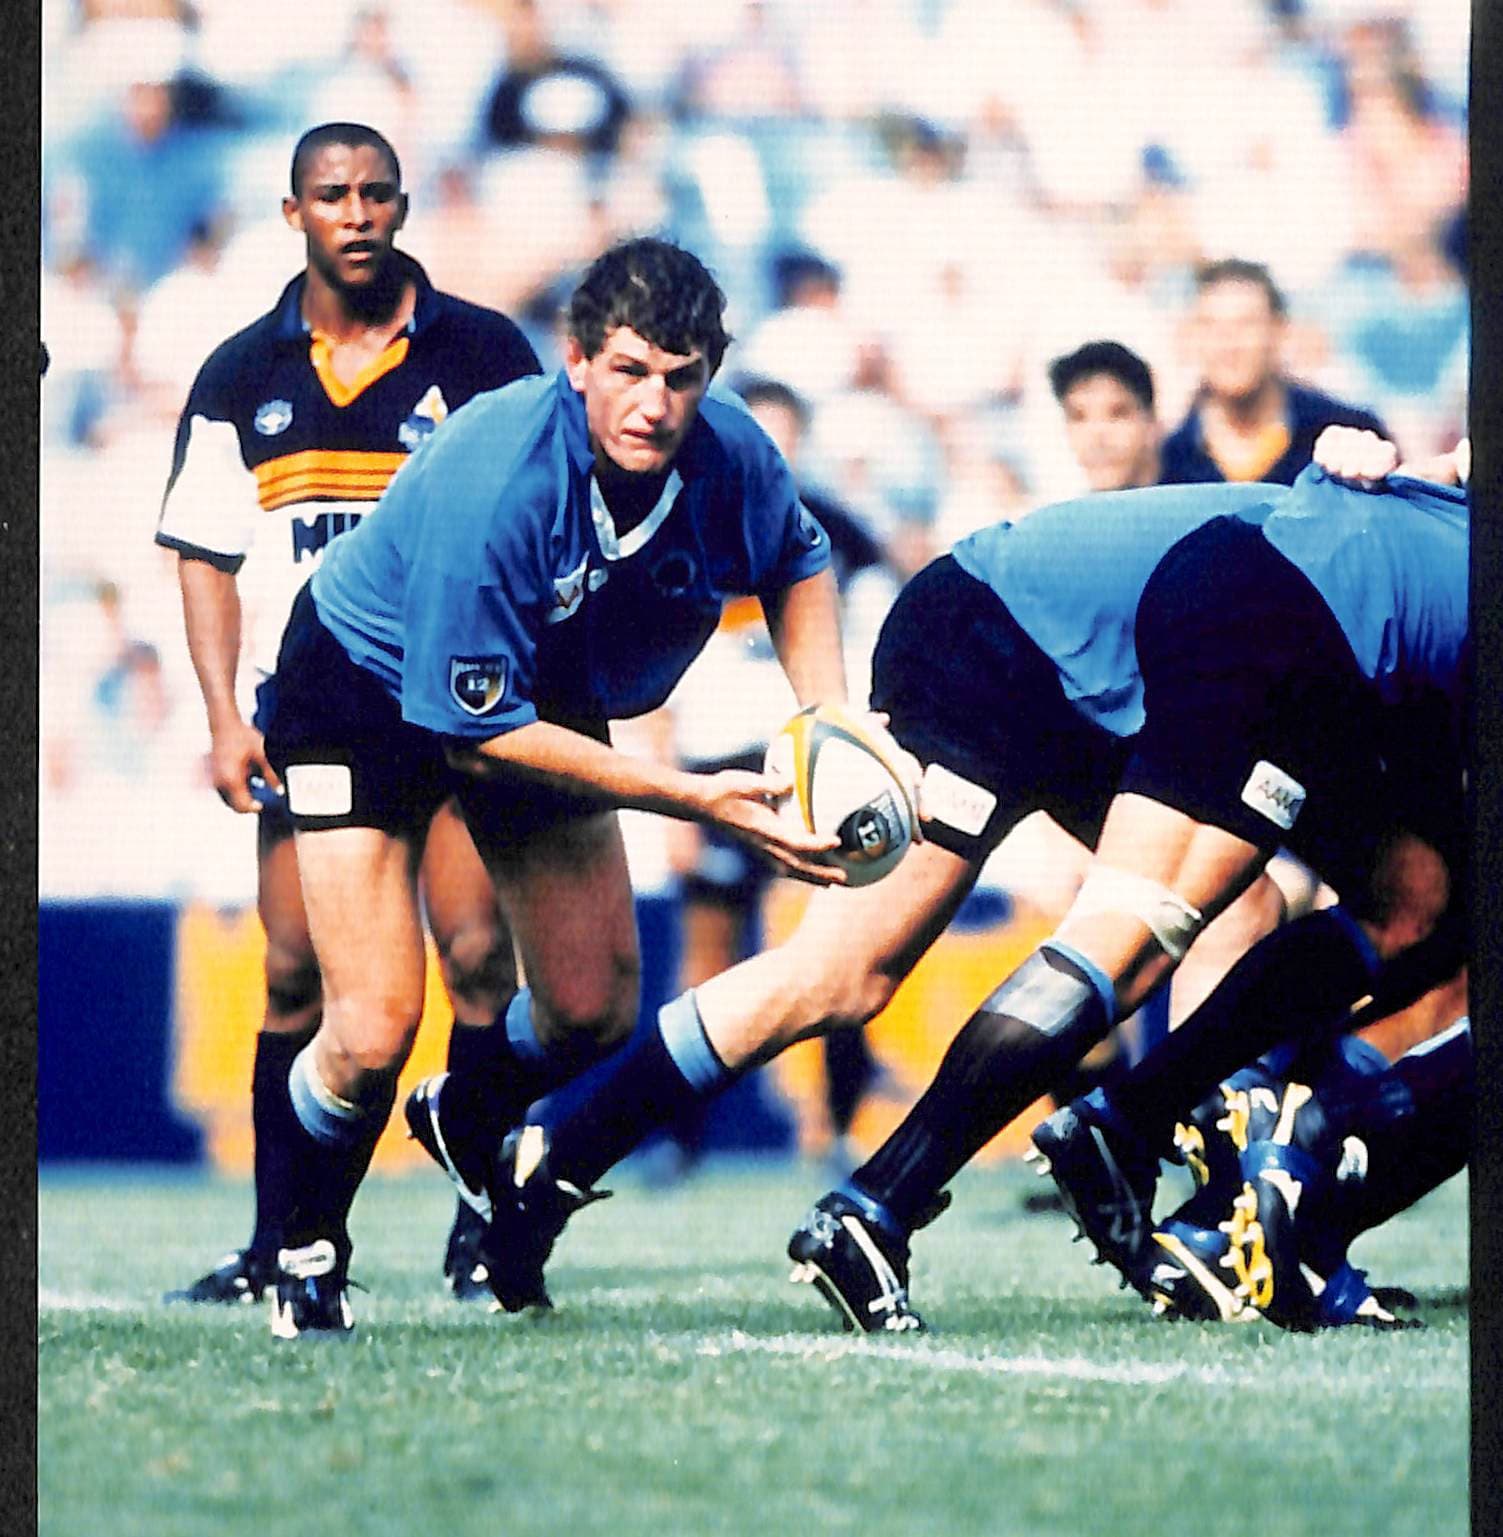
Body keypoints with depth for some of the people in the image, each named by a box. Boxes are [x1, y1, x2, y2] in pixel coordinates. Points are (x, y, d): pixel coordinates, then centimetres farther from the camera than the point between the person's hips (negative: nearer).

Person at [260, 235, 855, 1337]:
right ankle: (308, 1247, 15)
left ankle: (468, 1122, 42)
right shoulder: (492, 483, -38)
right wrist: (699, 799, -34)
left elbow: (799, 564, 5)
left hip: (551, 698, 6)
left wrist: (827, 719, -13)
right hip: (370, 693, -6)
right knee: (374, 1033, -15)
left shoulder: (729, 458, -21)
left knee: (596, 1010, 7)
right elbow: (478, 732, -33)